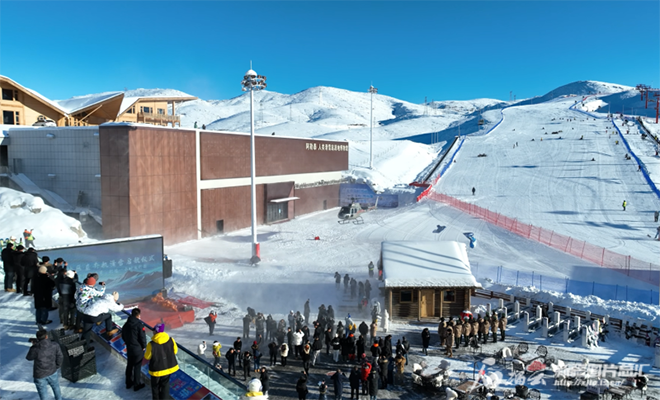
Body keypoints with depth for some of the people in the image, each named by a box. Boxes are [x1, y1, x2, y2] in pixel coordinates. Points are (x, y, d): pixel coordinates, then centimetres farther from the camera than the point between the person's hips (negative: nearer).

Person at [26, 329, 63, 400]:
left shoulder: (35, 349, -25)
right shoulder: (55, 345, -17)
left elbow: (29, 358, -4)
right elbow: (60, 357, -5)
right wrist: (57, 366, 14)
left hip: (40, 375, -3)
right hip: (52, 372, 3)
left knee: (43, 392, 16)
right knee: (56, 387, 28)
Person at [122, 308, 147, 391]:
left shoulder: (126, 325, 1)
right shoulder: (139, 325, -21)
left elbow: (123, 337, 11)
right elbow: (143, 337, -19)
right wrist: (144, 346, -2)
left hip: (129, 349, 6)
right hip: (138, 349, -6)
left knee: (129, 366, 20)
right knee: (137, 367, 6)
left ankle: (129, 383, 34)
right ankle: (137, 385, 17)